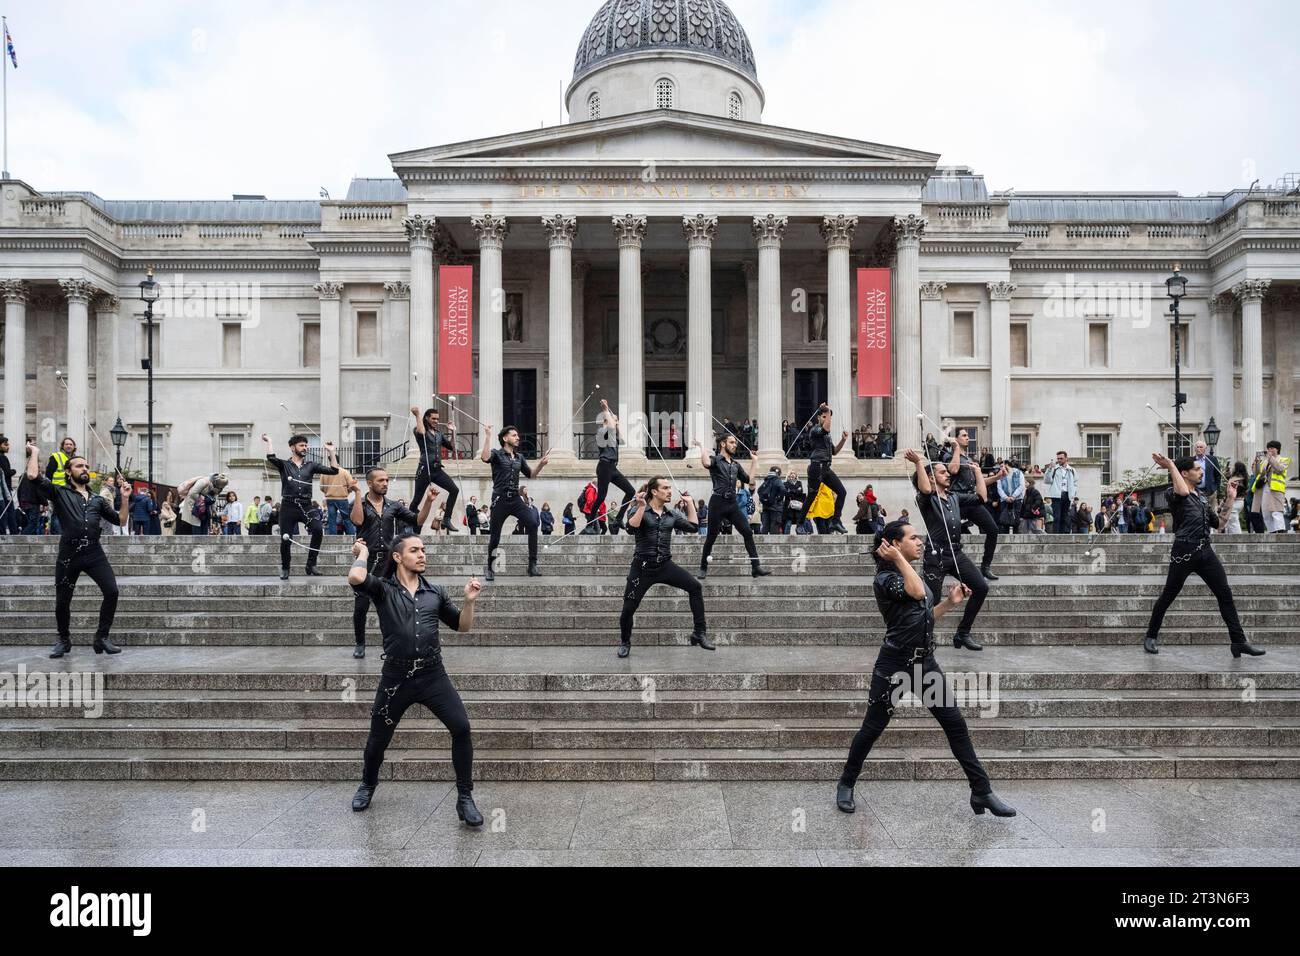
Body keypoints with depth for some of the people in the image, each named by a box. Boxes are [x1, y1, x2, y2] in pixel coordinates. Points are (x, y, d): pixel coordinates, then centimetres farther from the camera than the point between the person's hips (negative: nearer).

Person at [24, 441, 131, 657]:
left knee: (111, 591, -13)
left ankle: (101, 638, 1)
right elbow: (33, 476, -8)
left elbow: (120, 520, 20)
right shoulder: (59, 493, 7)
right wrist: (34, 452, 7)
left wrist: (125, 498, 8)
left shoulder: (98, 499, 19)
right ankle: (64, 641, 30)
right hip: (68, 554, -2)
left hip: (94, 552, 2)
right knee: (62, 601, 6)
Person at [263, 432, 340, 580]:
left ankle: (311, 565, -12)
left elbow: (334, 470, 7)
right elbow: (271, 458, -13)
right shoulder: (284, 465, 9)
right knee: (285, 540, -1)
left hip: (306, 506, 1)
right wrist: (269, 442, -4)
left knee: (318, 529, -25)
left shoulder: (311, 465, 15)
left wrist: (331, 452, 5)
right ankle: (285, 569, 24)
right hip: (288, 506, -1)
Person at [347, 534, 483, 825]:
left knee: (461, 728, -14)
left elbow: (462, 627, 13)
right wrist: (363, 553, -4)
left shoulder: (436, 592, 8)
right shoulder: (383, 588, -2)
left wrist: (469, 601, -4)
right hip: (396, 676, -1)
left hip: (433, 674, 1)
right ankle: (367, 785, 46)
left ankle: (465, 798, 0)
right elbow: (355, 578, -23)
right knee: (379, 736, 14)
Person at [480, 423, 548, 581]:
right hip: (500, 499, -4)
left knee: (532, 523, -19)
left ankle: (532, 565, -15)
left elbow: (530, 474, 21)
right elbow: (485, 457, -24)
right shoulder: (497, 454, -1)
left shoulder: (519, 457, 16)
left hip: (515, 499, 4)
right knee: (494, 536, 2)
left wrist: (541, 464, 4)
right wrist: (487, 436, -24)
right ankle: (489, 570, 24)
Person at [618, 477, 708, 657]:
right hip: (643, 566, -4)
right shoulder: (640, 510, -3)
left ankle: (699, 634, -2)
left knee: (695, 587, -11)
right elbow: (632, 528, -21)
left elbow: (693, 527, 6)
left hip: (665, 565, 4)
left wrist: (690, 503, 9)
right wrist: (641, 507, -26)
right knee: (629, 607, -3)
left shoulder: (672, 514, 11)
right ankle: (625, 642, 25)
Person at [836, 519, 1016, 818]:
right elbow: (918, 593, -31)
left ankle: (982, 792, 10)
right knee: (872, 728, 4)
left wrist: (950, 602, 8)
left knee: (956, 724, 2)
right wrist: (899, 559, -21)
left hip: (925, 662, 7)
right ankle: (846, 784, 22)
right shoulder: (884, 579, -13)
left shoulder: (912, 573, 13)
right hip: (894, 664, -7)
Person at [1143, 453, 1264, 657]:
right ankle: (1151, 637, 14)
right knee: (1168, 596, 2)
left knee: (1225, 594, 1)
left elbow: (1219, 523, 22)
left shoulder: (1202, 498, 20)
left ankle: (1238, 642, 4)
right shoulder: (1176, 496, -5)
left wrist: (1230, 498, 19)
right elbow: (1183, 492, -31)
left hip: (1205, 551, 7)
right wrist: (1170, 465, -24)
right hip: (1184, 552, -7)